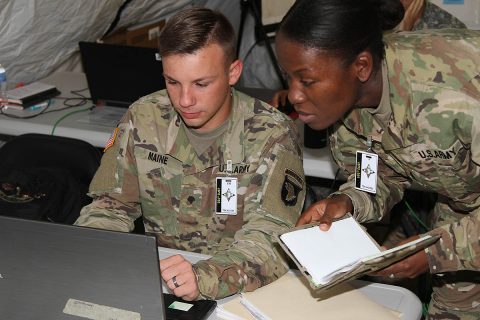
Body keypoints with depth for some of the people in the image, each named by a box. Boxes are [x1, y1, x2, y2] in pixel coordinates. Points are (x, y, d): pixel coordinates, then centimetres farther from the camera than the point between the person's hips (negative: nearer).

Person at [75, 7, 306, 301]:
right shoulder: (143, 118, -3)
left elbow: (270, 236, -21)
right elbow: (112, 204, 4)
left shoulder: (272, 135, -13)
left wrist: (204, 278, -40)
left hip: (237, 292, -3)